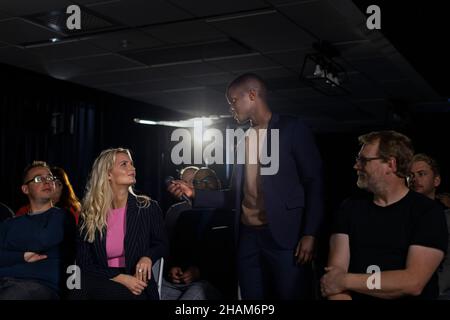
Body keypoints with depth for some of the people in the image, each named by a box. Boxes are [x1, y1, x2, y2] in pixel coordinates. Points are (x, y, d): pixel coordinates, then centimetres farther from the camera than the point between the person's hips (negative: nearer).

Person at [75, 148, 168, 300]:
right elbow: (84, 262, 3)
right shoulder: (89, 214, 4)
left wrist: (148, 257, -11)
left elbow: (161, 243, 13)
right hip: (100, 285, 2)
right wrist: (120, 277, -11)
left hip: (137, 288, -1)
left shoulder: (148, 208, 1)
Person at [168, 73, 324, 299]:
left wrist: (309, 233, -14)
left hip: (284, 235, -5)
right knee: (252, 297, 9)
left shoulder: (291, 129, 0)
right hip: (248, 236, 5)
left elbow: (314, 182, -5)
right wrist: (194, 194, 7)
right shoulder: (243, 140, 16)